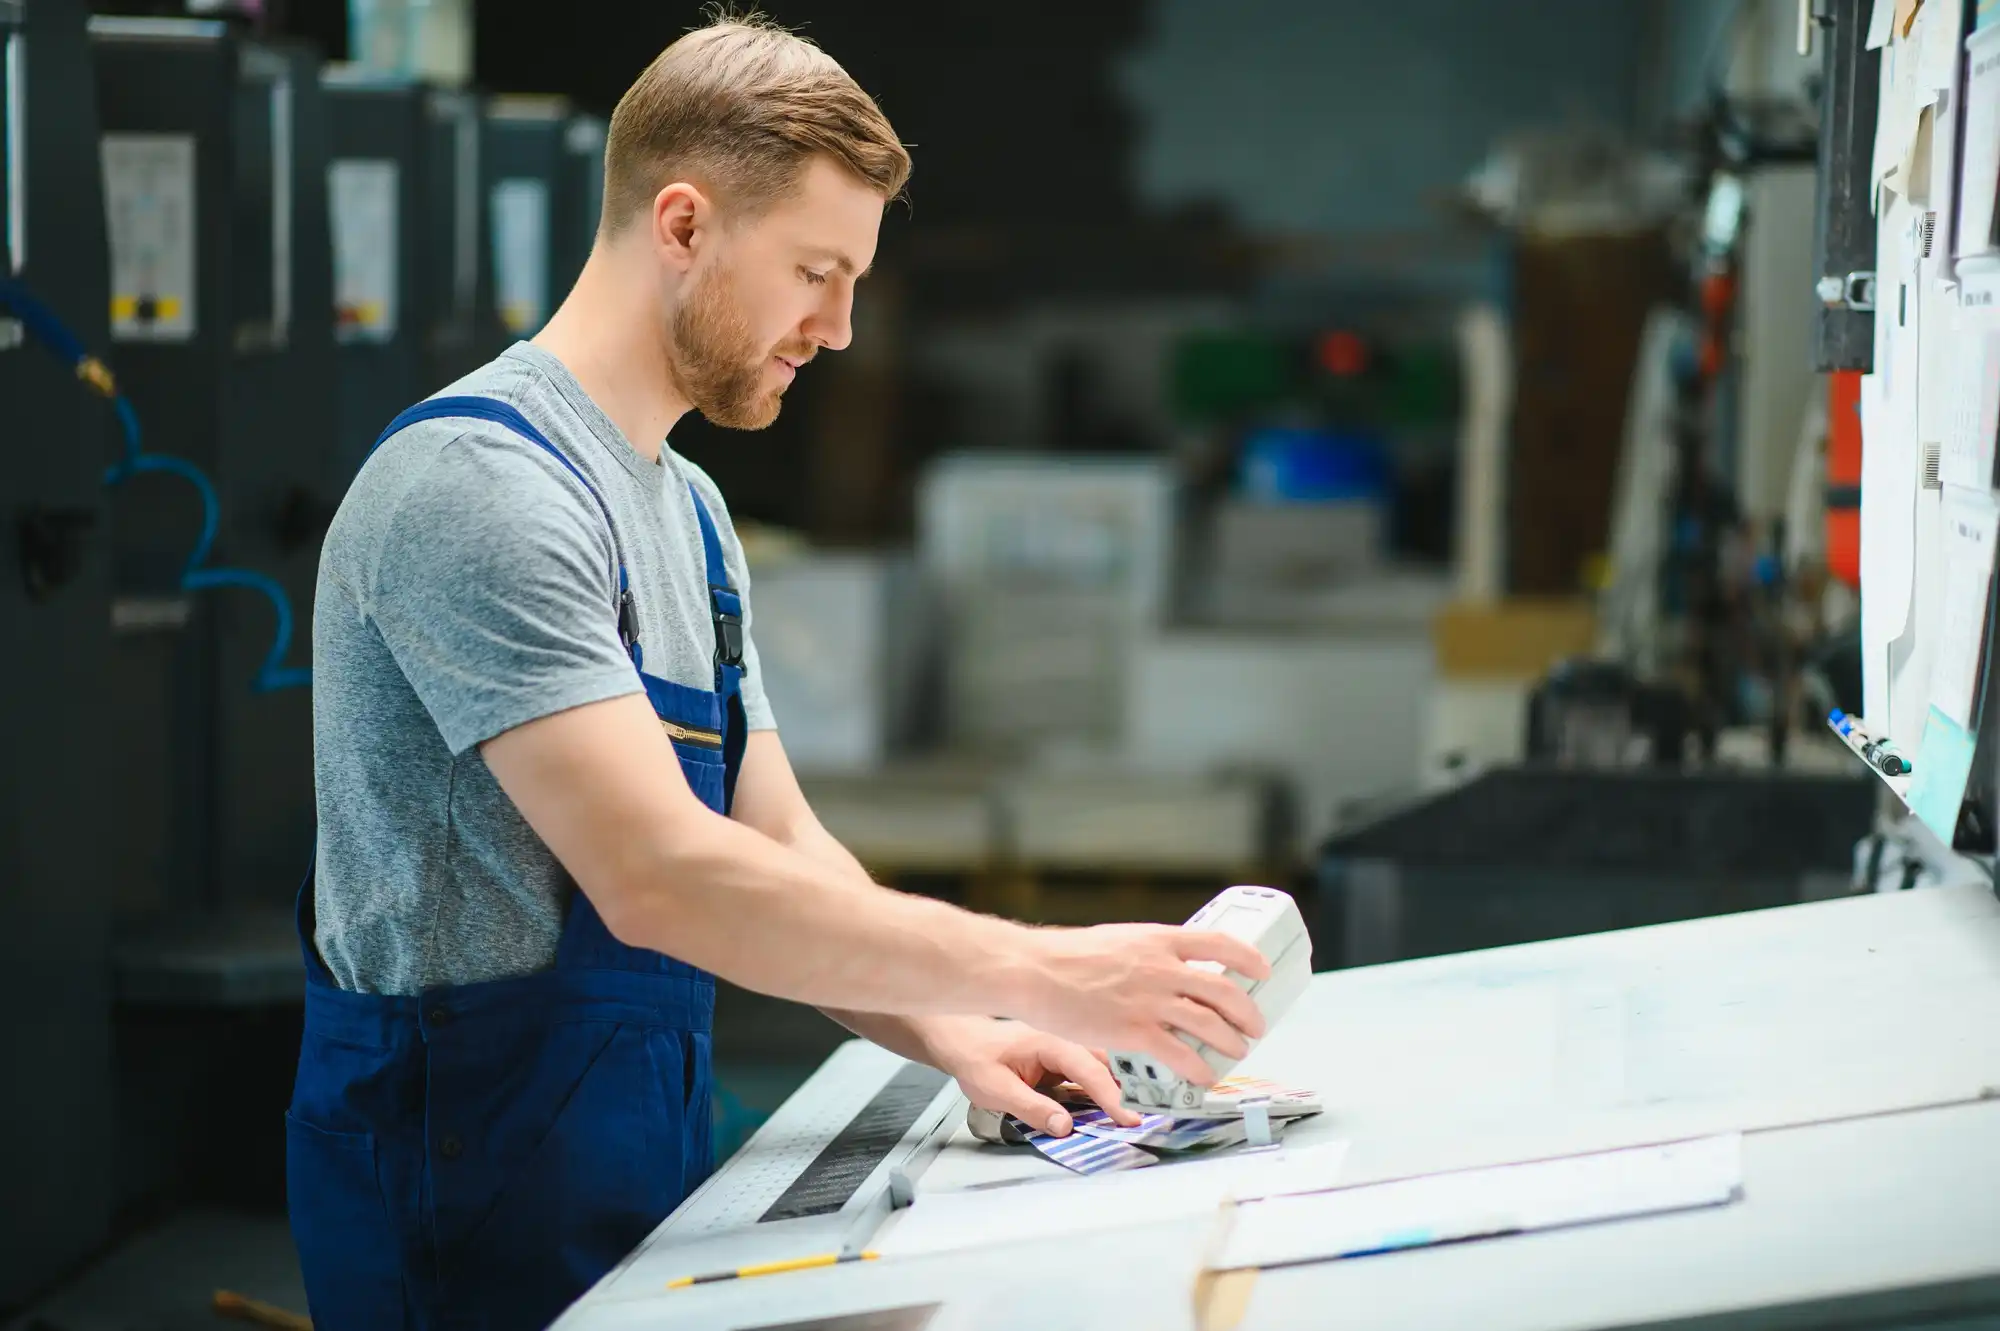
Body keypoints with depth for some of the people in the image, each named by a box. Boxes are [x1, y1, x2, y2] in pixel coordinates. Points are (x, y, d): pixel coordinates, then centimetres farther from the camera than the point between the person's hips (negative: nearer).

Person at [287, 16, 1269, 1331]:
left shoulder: (689, 507, 13)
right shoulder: (480, 483, -19)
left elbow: (781, 852, 13)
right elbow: (657, 877, -28)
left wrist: (946, 1034, -5)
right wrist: (1035, 973, -26)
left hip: (645, 1163, 9)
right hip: (477, 1203, -9)